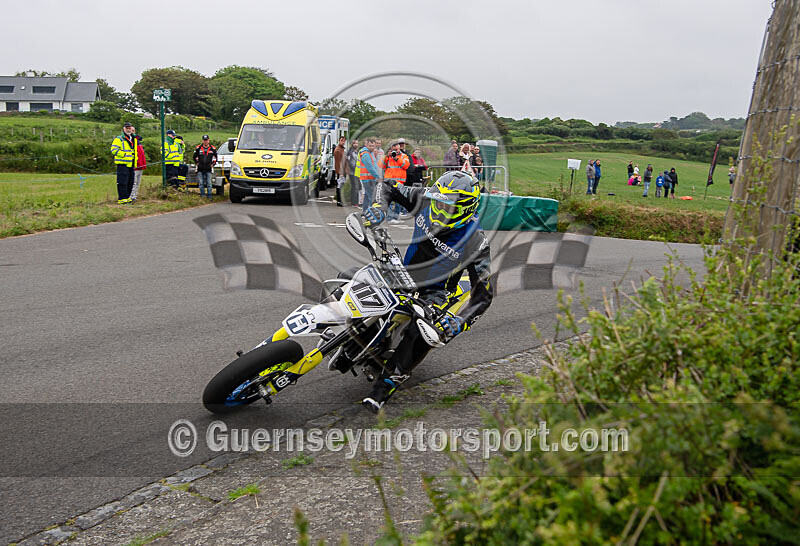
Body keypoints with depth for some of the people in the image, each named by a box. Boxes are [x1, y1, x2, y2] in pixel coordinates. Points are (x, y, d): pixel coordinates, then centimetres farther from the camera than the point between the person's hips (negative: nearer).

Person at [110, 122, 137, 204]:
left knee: (130, 182, 10)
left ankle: (127, 197, 19)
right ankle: (122, 199, -10)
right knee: (122, 182, -10)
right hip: (122, 164, -8)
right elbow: (113, 150, -13)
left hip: (130, 164, 8)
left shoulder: (133, 139, 21)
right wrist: (124, 154, -19)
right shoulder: (119, 139, -3)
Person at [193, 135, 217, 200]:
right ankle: (202, 195, 7)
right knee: (201, 183, 1)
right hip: (200, 168, 1)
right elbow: (194, 157, 17)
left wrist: (213, 164, 8)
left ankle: (209, 195, 4)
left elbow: (215, 157, 18)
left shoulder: (212, 149, 4)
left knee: (209, 183, 0)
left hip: (208, 168, -1)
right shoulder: (198, 148, 4)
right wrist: (197, 163, 9)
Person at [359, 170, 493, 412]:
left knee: (420, 331, -35)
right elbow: (390, 189, 4)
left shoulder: (475, 243, -23)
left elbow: (484, 292, -19)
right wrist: (379, 206, -20)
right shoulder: (425, 199, -11)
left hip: (433, 291, -5)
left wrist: (460, 322, -34)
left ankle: (386, 385, -28)